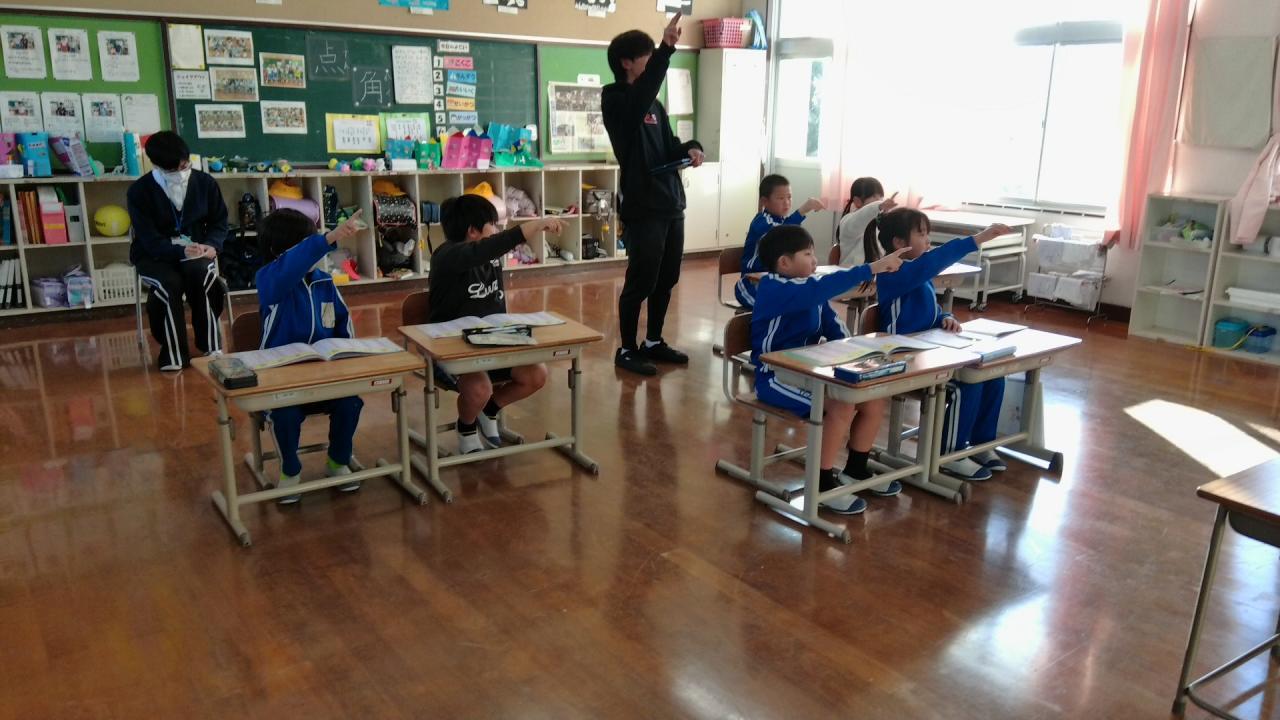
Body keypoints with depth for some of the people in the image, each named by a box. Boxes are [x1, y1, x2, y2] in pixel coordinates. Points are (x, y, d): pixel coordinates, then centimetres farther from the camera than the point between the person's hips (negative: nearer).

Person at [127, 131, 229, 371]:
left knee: (200, 275, -34)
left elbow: (219, 222, 6)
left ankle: (211, 347, -21)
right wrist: (181, 251, -34)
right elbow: (149, 240, -16)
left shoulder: (205, 182, -2)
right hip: (154, 256, -2)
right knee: (170, 283, -35)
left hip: (196, 251, 2)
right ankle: (174, 354, -22)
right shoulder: (139, 191, -11)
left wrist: (212, 245, -16)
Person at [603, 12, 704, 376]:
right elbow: (644, 90, -30)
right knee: (641, 280, -3)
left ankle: (654, 342, 28)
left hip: (671, 203, 8)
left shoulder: (654, 104, 17)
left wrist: (691, 148, -1)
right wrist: (667, 48, -41)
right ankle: (627, 349, 10)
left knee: (667, 278, 14)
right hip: (642, 206, -8)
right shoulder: (615, 100, -8)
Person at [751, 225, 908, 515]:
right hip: (776, 377, -9)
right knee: (842, 405, -27)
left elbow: (834, 328, 7)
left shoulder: (811, 290, 8)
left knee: (874, 398, -1)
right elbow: (823, 287, -35)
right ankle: (822, 483, -11)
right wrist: (872, 269, -37)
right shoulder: (773, 289, -20)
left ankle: (856, 470, 19)